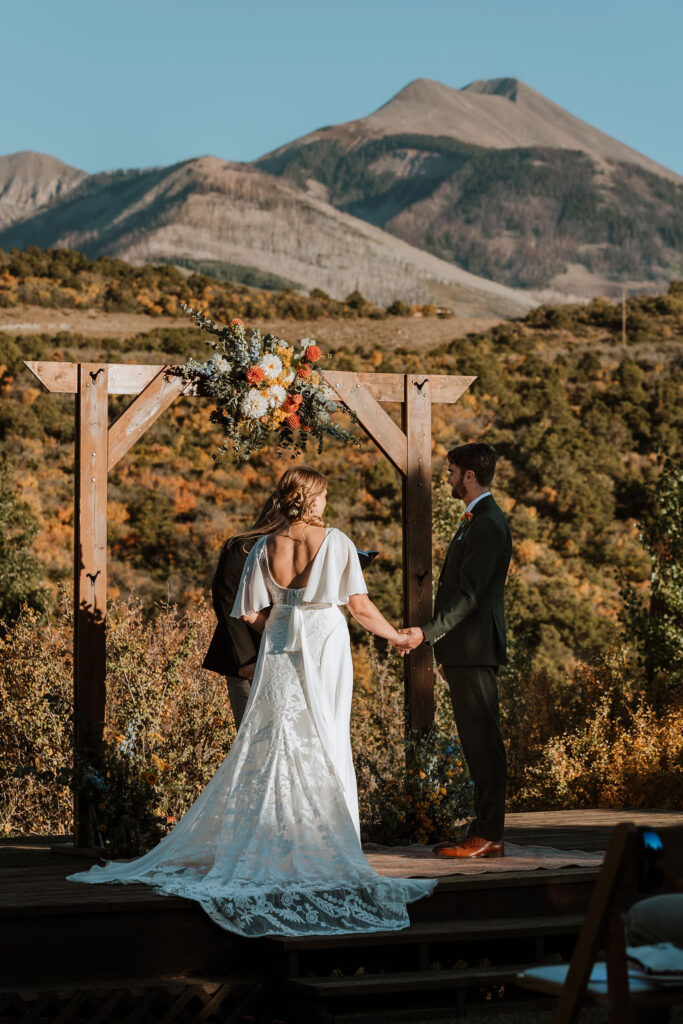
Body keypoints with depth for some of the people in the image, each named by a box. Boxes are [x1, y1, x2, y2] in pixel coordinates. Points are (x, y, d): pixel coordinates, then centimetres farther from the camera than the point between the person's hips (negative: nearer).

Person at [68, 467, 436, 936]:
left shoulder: (265, 548, 2)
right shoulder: (335, 541, -7)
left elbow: (251, 613, 2)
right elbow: (360, 605, -7)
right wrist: (397, 636, 7)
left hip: (279, 652, 3)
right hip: (325, 652, -3)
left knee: (265, 748, 8)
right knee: (322, 748, 3)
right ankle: (323, 851, 6)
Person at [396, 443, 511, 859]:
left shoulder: (488, 524, -15)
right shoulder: (476, 520, 19)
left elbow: (470, 594, -22)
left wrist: (428, 633, -25)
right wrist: (442, 642, 23)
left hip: (475, 651, -11)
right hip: (464, 652, 11)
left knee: (483, 742, -7)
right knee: (477, 742, 12)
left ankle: (488, 836, -5)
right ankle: (484, 829, 16)